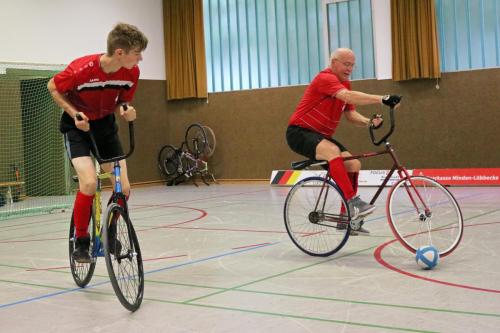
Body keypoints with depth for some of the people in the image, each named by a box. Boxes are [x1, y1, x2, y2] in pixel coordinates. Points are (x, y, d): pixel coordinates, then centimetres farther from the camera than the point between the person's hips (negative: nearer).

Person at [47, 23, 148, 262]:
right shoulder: (82, 69, -30)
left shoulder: (131, 72, -17)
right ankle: (81, 242, -4)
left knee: (123, 188, -7)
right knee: (89, 183, -23)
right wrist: (75, 114, -21)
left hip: (105, 125, 4)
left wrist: (125, 111, -20)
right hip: (78, 126, -4)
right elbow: (53, 88, -11)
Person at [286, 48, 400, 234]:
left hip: (321, 135, 9)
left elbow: (350, 114, 6)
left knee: (354, 164, -2)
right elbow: (349, 97, -36)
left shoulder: (344, 84, 12)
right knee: (333, 151, -36)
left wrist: (369, 122, -14)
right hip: (299, 133, -9)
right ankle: (353, 202, -37)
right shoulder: (326, 78, -18)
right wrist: (382, 99, -43)